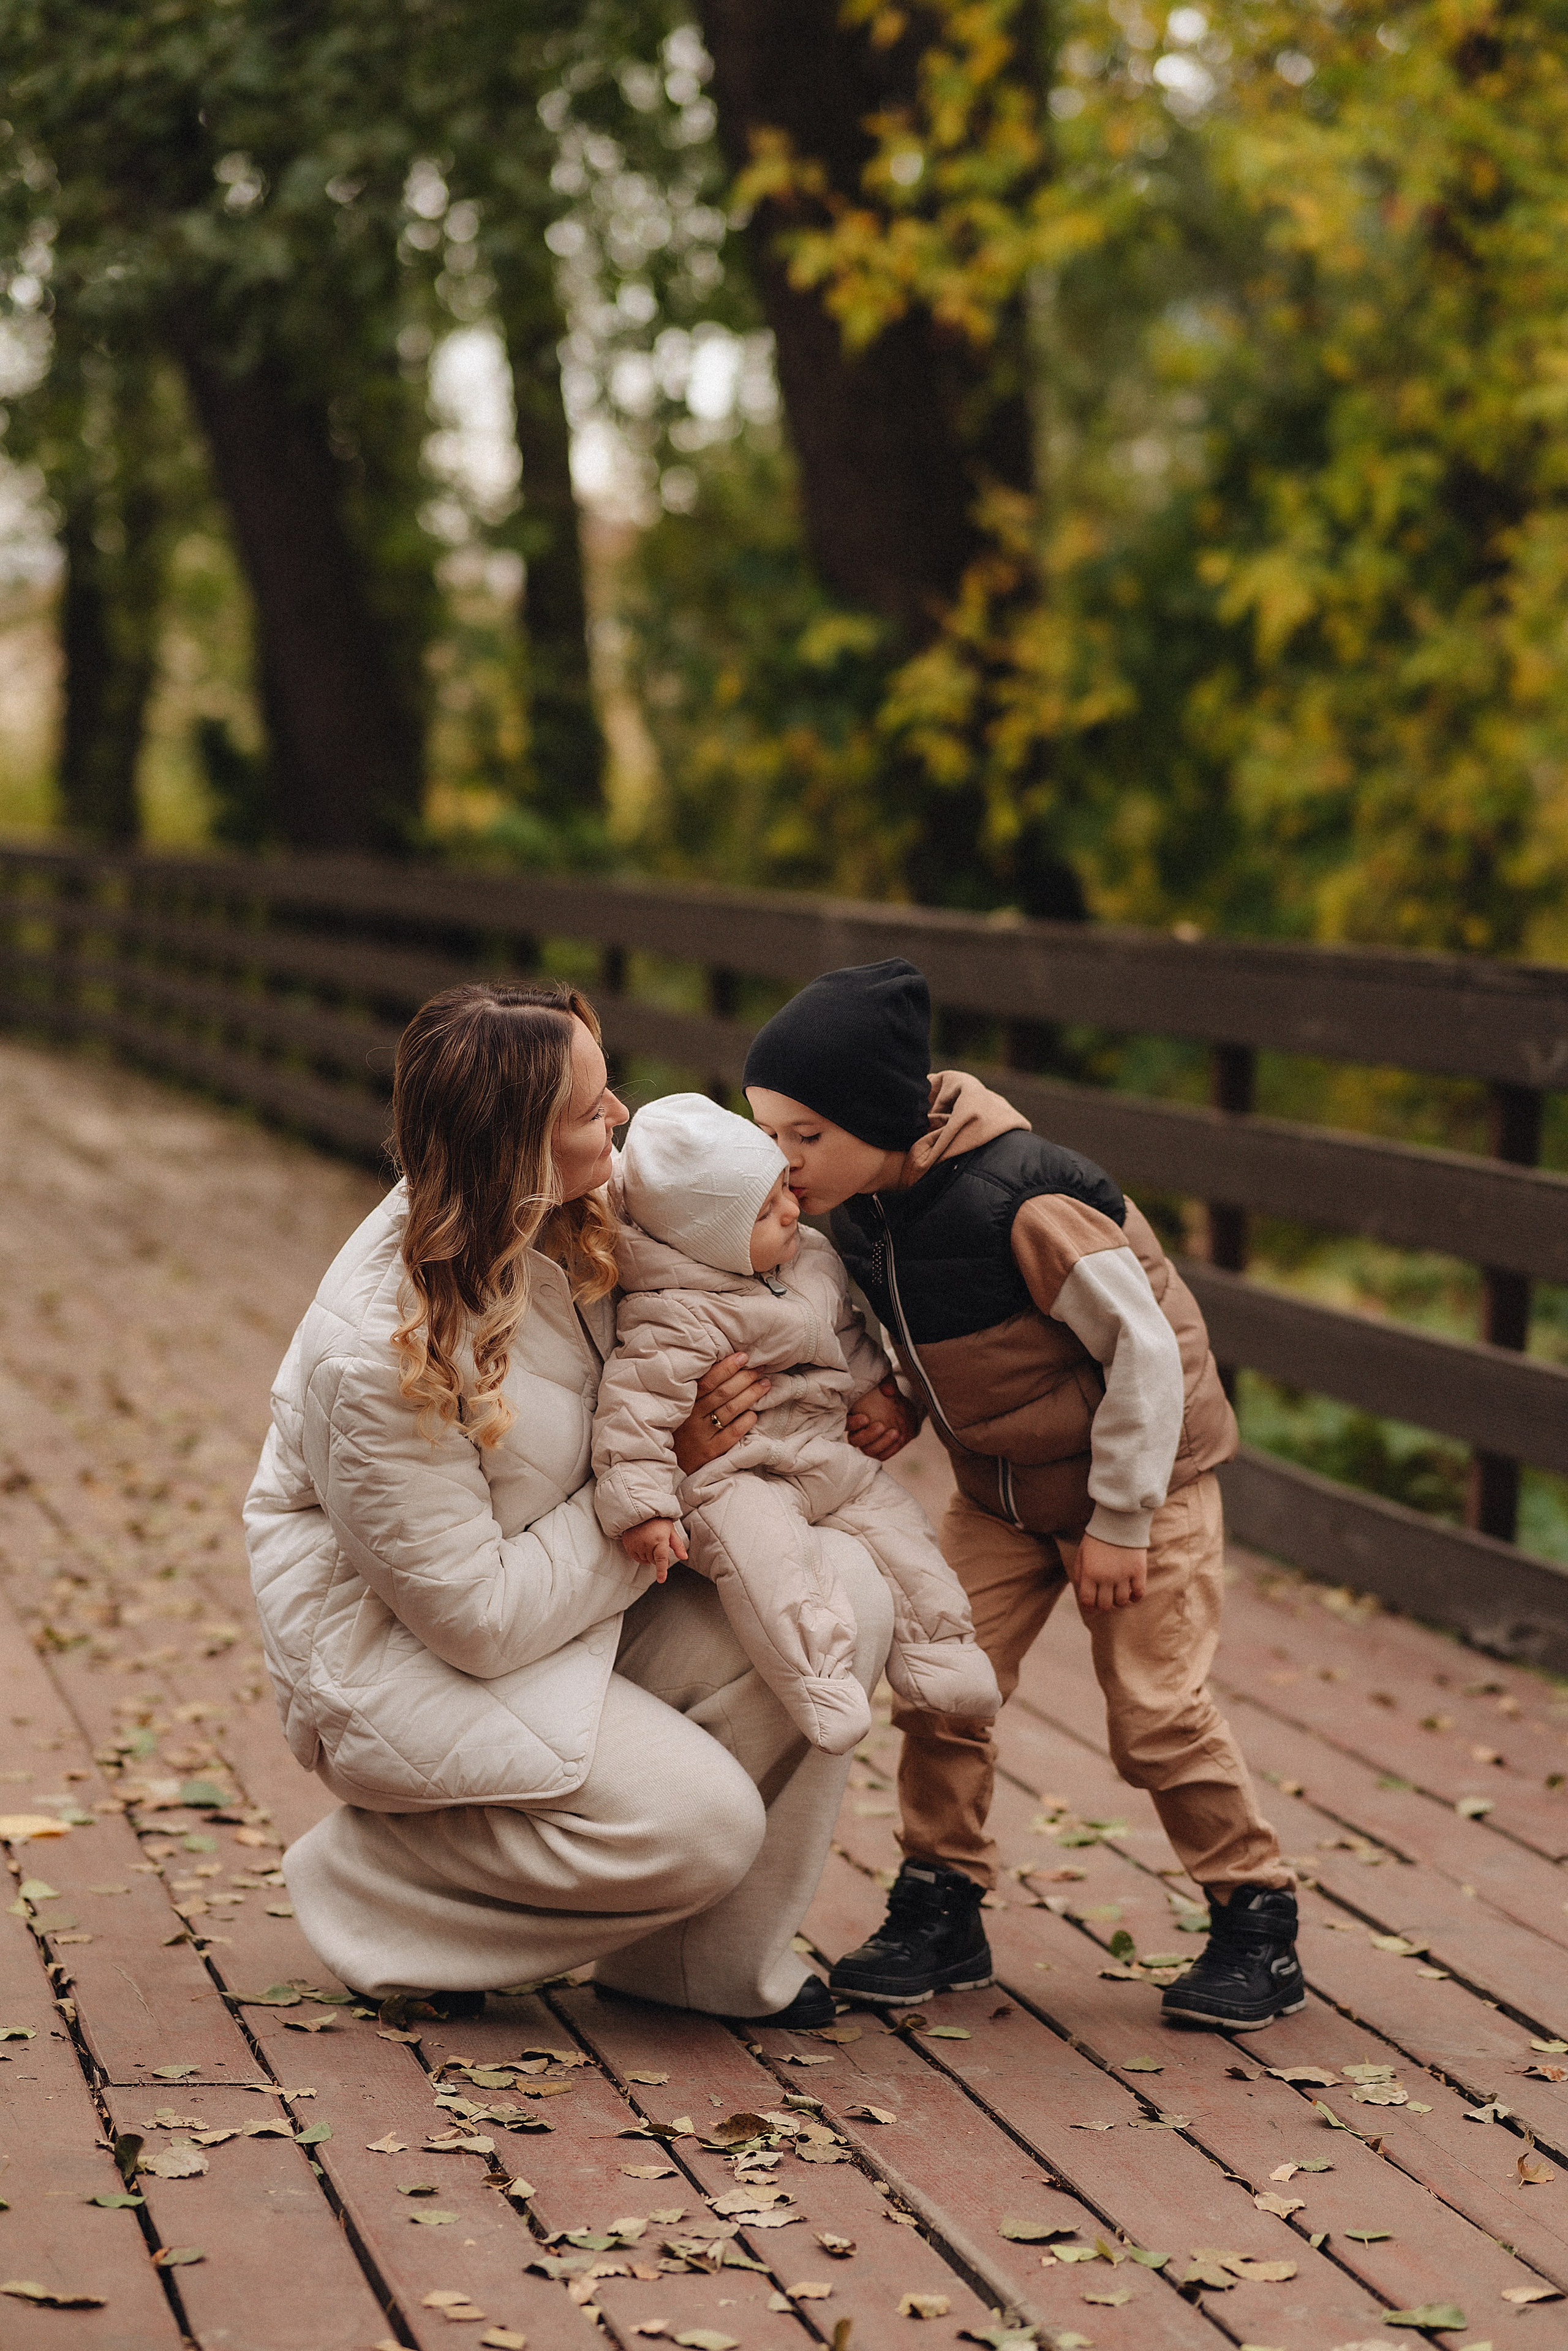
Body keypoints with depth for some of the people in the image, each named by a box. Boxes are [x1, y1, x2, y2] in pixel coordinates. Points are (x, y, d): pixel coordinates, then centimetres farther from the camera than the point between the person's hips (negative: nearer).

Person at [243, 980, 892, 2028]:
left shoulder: (567, 1217, -9)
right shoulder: (381, 1357, -31)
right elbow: (481, 1619, -25)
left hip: (559, 1599, 8)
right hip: (401, 1648, -8)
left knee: (843, 1592, -14)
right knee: (700, 1820, -26)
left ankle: (694, 1956, -1)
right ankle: (371, 1881, -1)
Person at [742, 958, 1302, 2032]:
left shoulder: (1022, 1204, -32)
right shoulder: (868, 1205, -10)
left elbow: (1145, 1346, -26)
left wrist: (1121, 1520, -21)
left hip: (1143, 1473, -7)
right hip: (1002, 1489, 7)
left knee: (1157, 1707, -4)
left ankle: (1259, 1924, 12)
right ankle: (942, 1907, 12)